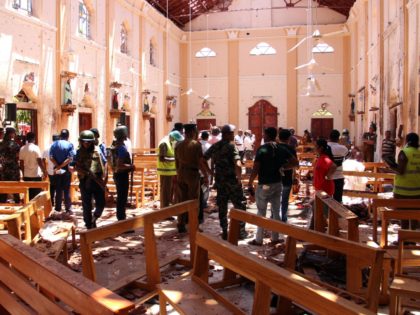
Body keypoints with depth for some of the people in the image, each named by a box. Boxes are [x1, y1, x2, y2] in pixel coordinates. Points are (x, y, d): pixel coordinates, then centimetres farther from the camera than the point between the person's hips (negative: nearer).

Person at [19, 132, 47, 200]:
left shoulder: (22, 149, 4)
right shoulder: (36, 148, -10)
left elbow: (21, 163, 7)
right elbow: (40, 162, -14)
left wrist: (24, 174, 17)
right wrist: (44, 172, -5)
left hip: (26, 175, 5)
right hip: (36, 175, -5)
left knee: (29, 194, 9)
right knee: (37, 195, 1)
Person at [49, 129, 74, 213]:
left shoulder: (54, 144, 2)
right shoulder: (70, 145, -7)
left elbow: (51, 157, -7)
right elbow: (70, 158, -17)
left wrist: (58, 166, -12)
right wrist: (61, 166, -14)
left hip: (57, 170, 2)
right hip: (66, 170, -2)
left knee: (58, 189, 11)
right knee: (67, 190, 4)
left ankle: (58, 208, 15)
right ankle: (68, 208, 4)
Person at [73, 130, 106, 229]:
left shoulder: (97, 150, 3)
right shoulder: (79, 152, 1)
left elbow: (103, 164, 6)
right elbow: (76, 167, -7)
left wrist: (102, 178, -2)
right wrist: (88, 173, -19)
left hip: (97, 181, 1)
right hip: (85, 182, 0)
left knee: (101, 203, 1)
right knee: (87, 206, 7)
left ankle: (94, 218, 30)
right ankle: (89, 226, 19)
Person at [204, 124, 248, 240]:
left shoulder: (214, 146, 6)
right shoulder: (231, 146, -13)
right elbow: (238, 164, -26)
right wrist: (239, 178, -15)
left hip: (219, 180, 6)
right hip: (232, 180, -6)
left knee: (222, 207, 12)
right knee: (240, 205, 9)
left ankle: (224, 232, 16)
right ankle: (241, 231, 13)